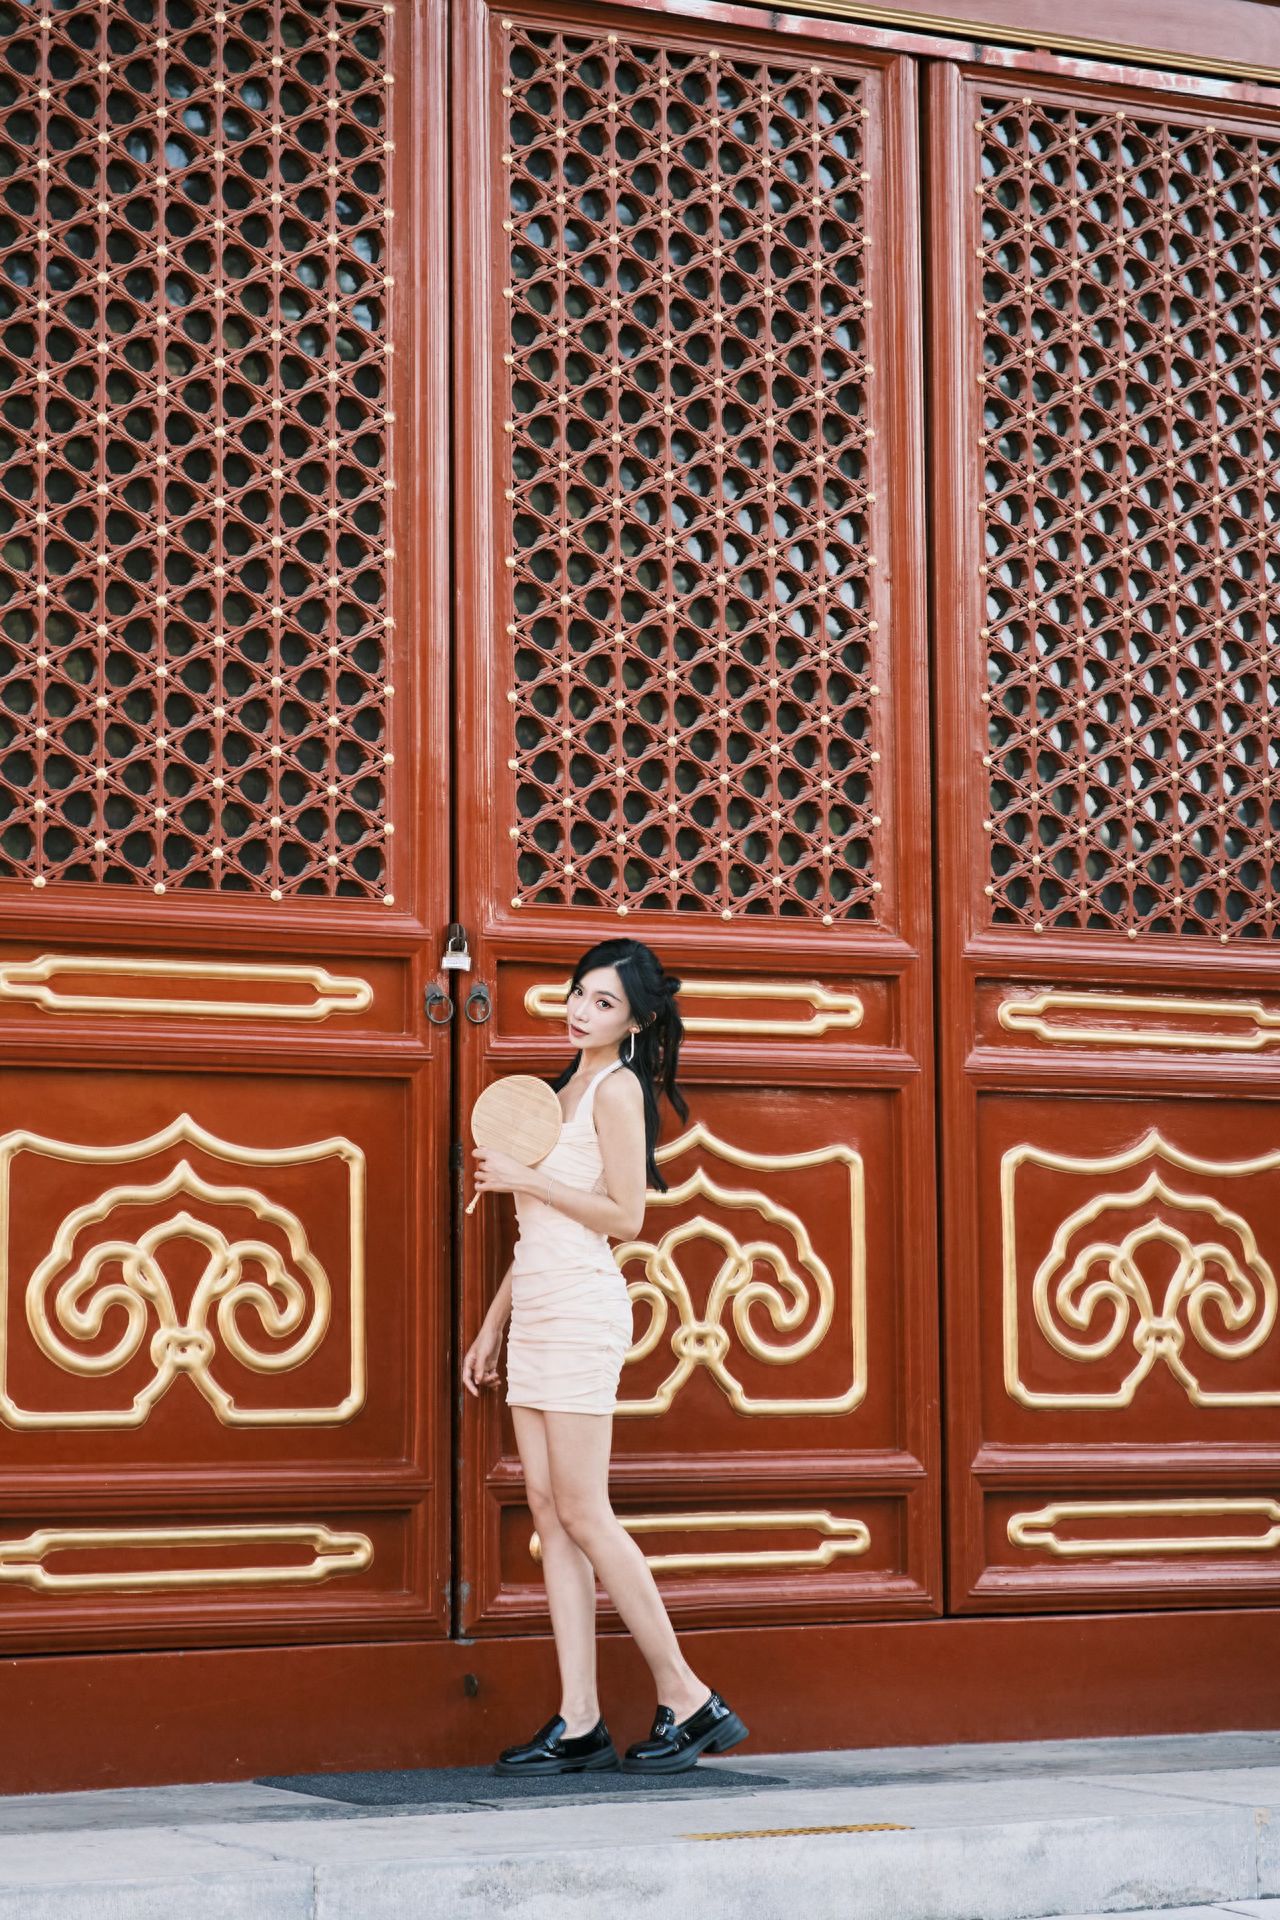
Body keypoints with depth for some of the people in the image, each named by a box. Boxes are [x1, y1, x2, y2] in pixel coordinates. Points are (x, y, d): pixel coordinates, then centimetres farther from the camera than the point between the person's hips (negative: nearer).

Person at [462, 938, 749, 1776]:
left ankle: (686, 1699, -1)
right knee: (549, 1510, 3)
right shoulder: (567, 1089, 20)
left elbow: (625, 1214, -15)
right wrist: (492, 1325, 20)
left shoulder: (618, 1088, -6)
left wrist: (526, 1178, -13)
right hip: (537, 1312, 9)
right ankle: (579, 1724, 2)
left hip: (581, 1309, -9)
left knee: (583, 1514, -9)